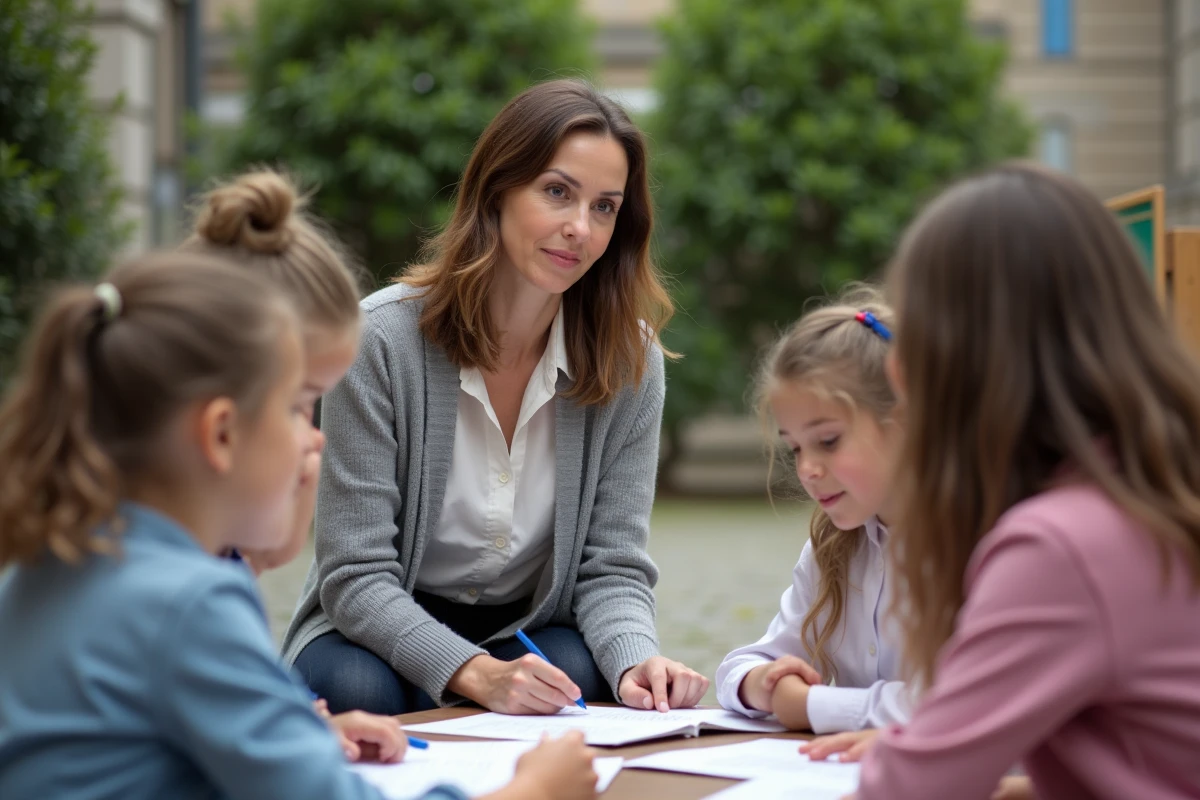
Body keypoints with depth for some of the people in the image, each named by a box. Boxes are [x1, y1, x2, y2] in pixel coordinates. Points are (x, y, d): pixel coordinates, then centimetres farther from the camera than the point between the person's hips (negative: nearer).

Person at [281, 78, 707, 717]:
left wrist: (635, 659, -28)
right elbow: (356, 577, -19)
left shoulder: (629, 357, -7)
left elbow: (611, 567, -5)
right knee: (358, 689, -35)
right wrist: (474, 673, -36)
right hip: (378, 636, -2)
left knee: (584, 674, -31)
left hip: (533, 635, 2)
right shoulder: (383, 338, -18)